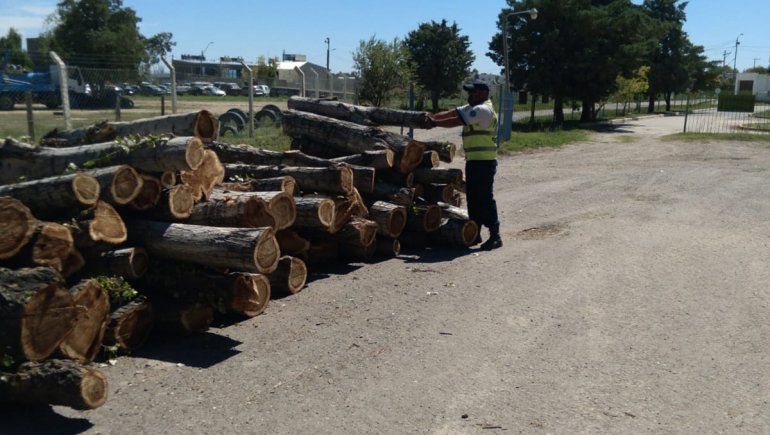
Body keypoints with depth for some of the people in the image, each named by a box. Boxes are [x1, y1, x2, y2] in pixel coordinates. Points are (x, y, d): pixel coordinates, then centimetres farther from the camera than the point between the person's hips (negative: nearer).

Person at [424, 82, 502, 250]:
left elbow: (457, 121, -17)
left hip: (484, 162, -10)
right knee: (473, 197, 13)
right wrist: (432, 117, -1)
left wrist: (435, 123, -10)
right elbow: (451, 112, 12)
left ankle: (495, 236, -4)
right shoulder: (473, 108, 19)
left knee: (485, 198, -8)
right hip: (473, 161, 10)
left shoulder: (483, 110, -13)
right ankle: (475, 234, 21)